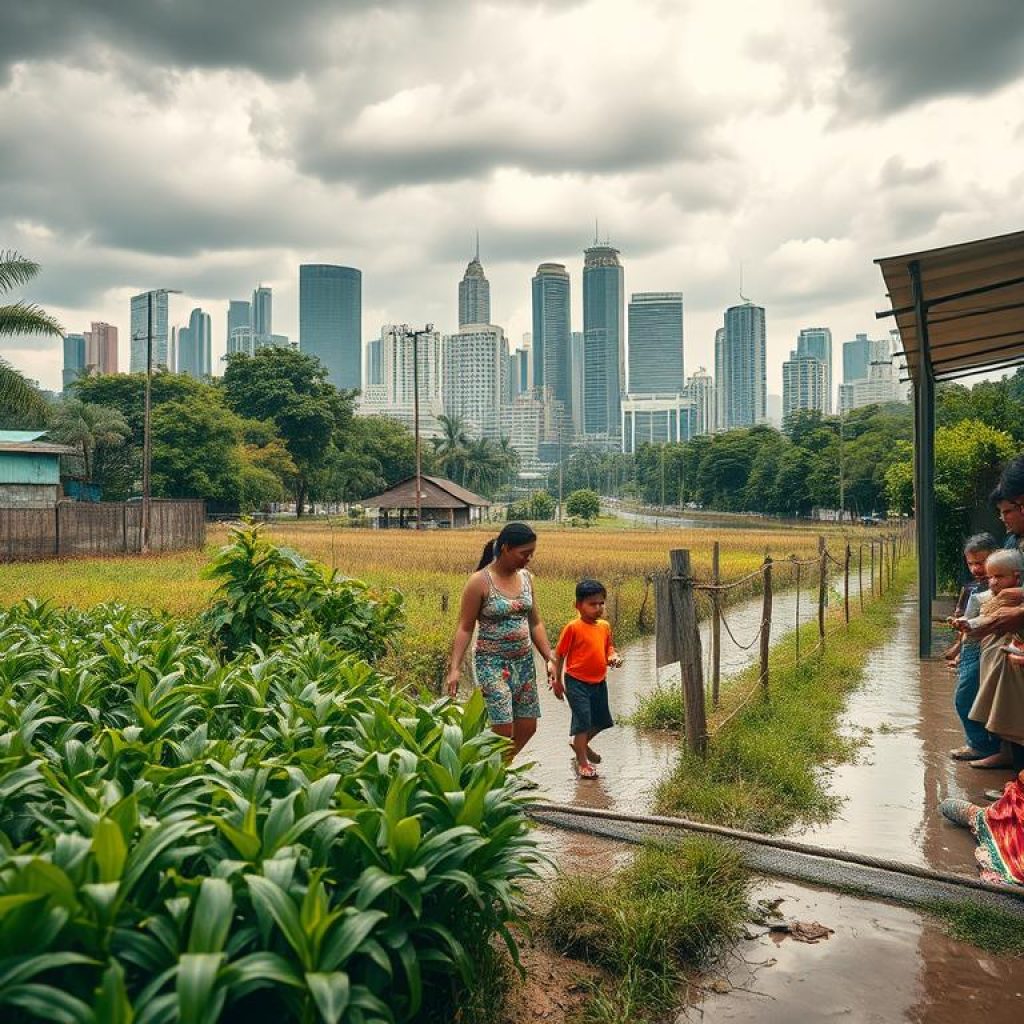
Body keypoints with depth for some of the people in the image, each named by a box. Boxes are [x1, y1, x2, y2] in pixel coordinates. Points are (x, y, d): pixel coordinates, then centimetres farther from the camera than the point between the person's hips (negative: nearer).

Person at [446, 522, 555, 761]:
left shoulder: (526, 578, 6)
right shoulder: (480, 581, -12)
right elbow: (464, 628, -10)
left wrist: (549, 658, 7)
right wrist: (455, 668, -17)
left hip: (524, 661, 7)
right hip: (492, 663, -7)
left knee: (527, 727, 10)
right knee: (504, 730, -11)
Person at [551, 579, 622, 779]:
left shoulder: (604, 626, 3)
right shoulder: (573, 627, -14)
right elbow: (560, 654, -7)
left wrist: (614, 656, -7)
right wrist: (557, 680, -4)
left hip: (599, 682, 7)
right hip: (577, 682, -7)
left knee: (601, 721, 16)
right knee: (582, 720, -6)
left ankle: (581, 744, 42)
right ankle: (582, 763, 8)